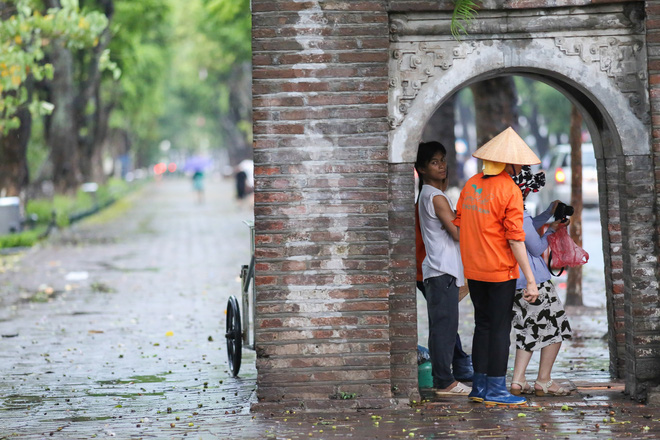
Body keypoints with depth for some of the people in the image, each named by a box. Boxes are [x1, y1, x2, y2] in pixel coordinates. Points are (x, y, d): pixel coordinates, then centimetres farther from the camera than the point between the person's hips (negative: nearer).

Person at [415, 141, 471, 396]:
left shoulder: (427, 195, 17)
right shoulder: (436, 198, -14)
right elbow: (459, 233, -14)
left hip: (438, 271, 10)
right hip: (442, 271, -10)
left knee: (443, 327, 12)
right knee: (444, 325, -7)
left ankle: (442, 379, 17)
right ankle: (445, 382, -5)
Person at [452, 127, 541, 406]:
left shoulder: (470, 184, 6)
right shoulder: (510, 190, -14)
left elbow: (458, 225, 10)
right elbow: (515, 238, -17)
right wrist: (530, 280, -14)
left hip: (473, 270, 6)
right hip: (501, 270, -6)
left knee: (482, 325, 15)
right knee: (500, 328, 1)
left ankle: (479, 387, 18)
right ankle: (495, 390, 4)